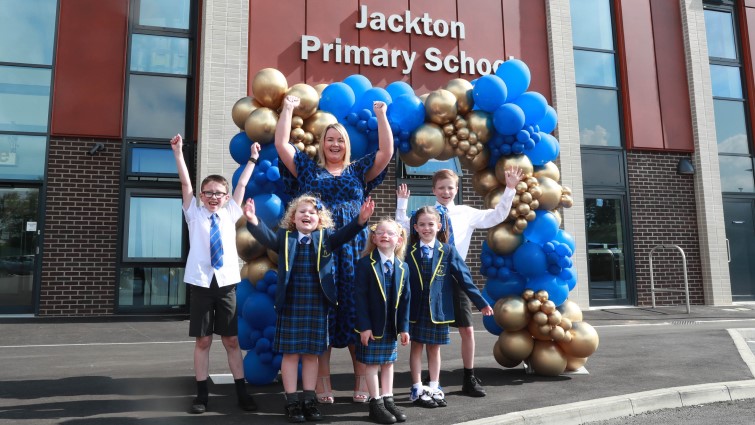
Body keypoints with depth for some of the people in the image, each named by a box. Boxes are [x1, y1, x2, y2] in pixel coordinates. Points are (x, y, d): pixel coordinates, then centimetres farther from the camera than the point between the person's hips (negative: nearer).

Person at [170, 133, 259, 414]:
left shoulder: (230, 214, 10)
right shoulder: (194, 214, 6)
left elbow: (241, 185, 14)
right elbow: (185, 183, -2)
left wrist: (252, 159, 16)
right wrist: (178, 152, -8)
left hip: (226, 283, 1)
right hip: (201, 283, -1)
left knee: (231, 340, 7)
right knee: (202, 341, 5)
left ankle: (241, 392, 14)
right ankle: (202, 394, 15)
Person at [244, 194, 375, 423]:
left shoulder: (325, 237, 4)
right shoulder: (284, 237, 1)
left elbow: (344, 234, -11)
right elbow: (267, 237, -15)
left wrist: (360, 220, -29)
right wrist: (253, 221, -35)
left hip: (317, 305, 1)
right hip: (290, 304, -1)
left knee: (312, 353, 11)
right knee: (290, 353, 5)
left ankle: (309, 400, 22)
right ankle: (292, 402, 16)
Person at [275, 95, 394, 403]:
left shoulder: (359, 171, 14)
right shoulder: (308, 168, 12)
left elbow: (386, 151, 6)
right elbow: (281, 144, 5)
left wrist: (381, 116, 3)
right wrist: (288, 109, 8)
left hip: (353, 250, 1)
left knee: (356, 311, 1)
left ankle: (361, 381, 8)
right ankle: (323, 383, 7)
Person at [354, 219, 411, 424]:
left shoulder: (403, 267, 3)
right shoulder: (366, 264, -10)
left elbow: (405, 299, 5)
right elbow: (361, 297, -12)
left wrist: (403, 327, 2)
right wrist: (364, 326, -16)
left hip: (392, 326, 4)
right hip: (371, 325, -4)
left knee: (388, 362, 14)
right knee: (372, 363, 5)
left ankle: (388, 400, 25)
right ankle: (376, 403, 16)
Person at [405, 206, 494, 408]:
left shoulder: (448, 251, -1)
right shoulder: (409, 251, -2)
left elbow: (464, 278, -1)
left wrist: (481, 302, -2)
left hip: (438, 308, 1)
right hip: (415, 309, -1)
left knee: (434, 348, 12)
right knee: (416, 346, 8)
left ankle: (434, 388, 24)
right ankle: (417, 390, 18)